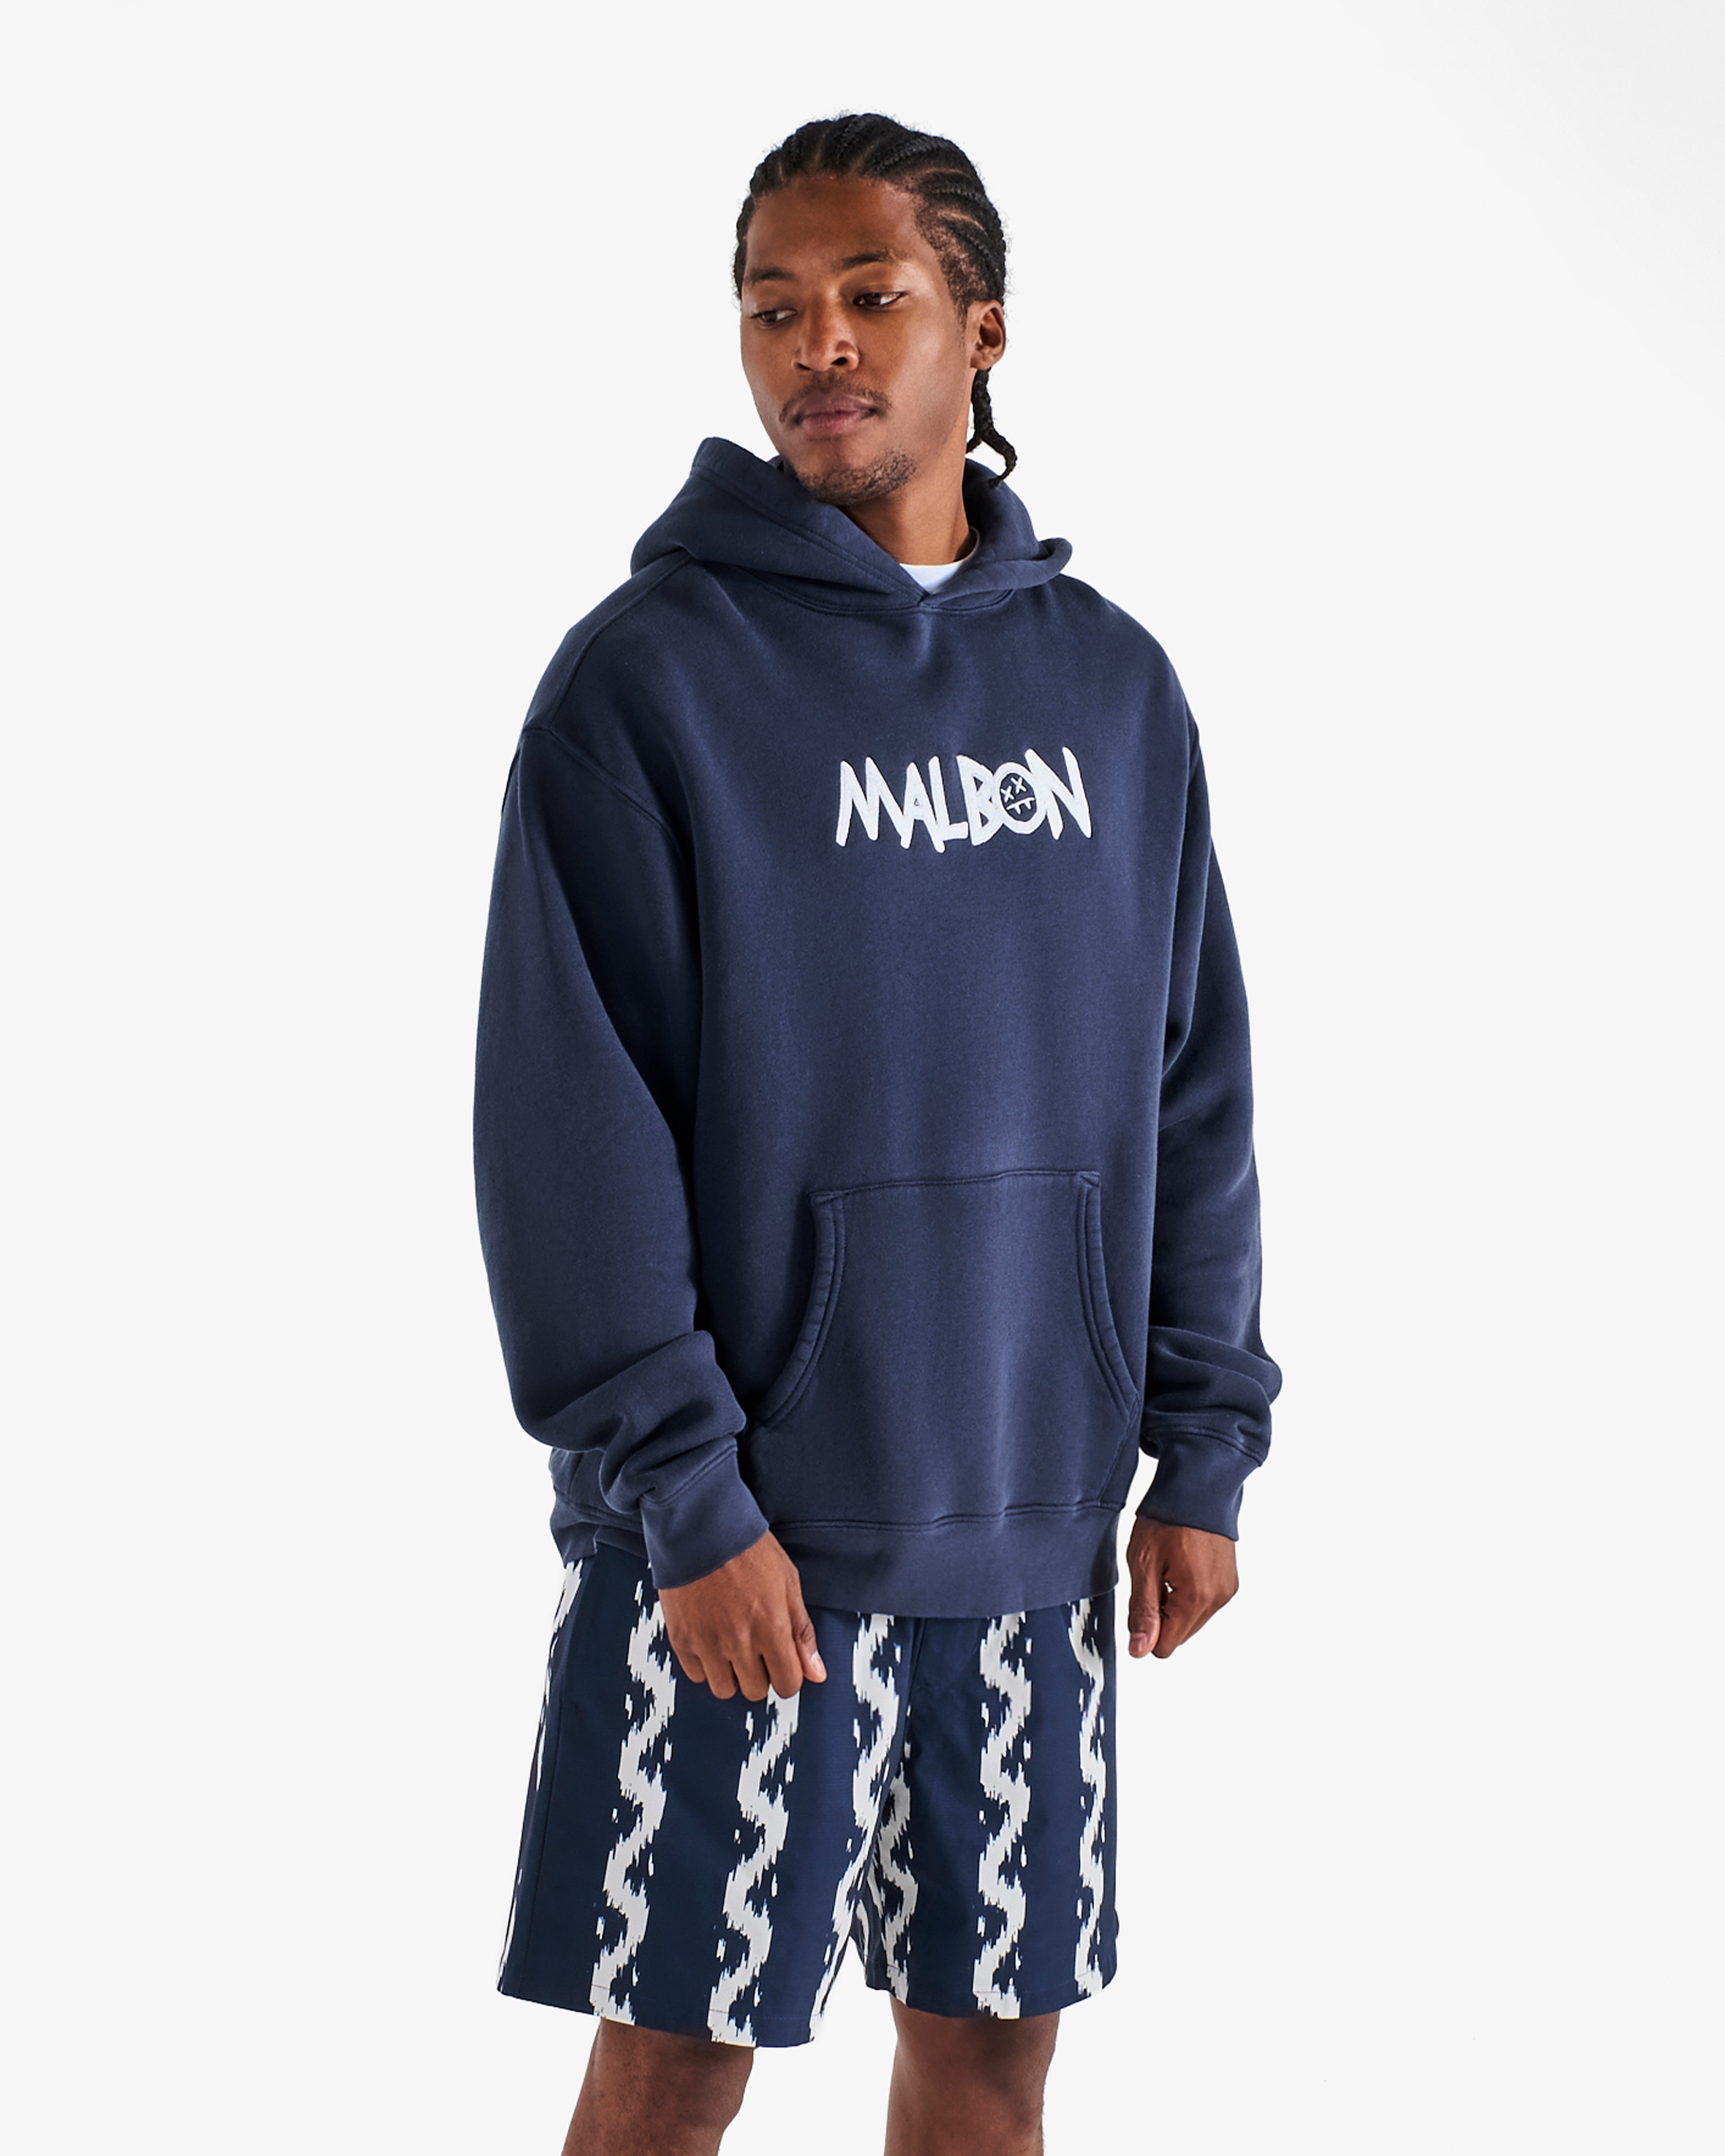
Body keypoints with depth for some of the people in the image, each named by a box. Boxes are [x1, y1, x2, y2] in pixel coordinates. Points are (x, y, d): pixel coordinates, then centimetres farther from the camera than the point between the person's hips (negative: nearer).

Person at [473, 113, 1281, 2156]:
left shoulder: (1114, 684, 8)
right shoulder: (647, 674, -7)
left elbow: (1192, 1088, 11)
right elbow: (568, 1124, -10)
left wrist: (1205, 1444, 6)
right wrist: (679, 1489, -15)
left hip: (1030, 1517, 4)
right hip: (744, 1533, -4)